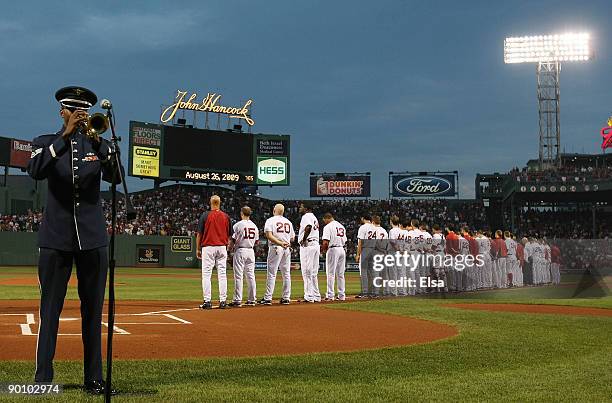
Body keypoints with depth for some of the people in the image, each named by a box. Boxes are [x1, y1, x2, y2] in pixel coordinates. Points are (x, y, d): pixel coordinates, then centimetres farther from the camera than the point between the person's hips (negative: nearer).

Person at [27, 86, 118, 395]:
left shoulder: (99, 144, 11)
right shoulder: (45, 143, 8)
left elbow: (115, 177, -7)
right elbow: (35, 171, -13)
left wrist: (97, 142, -20)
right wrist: (65, 137, -20)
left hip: (92, 237, 1)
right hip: (56, 237, -1)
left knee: (93, 311, 3)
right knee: (50, 310, -2)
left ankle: (94, 379, 8)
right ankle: (42, 378, 2)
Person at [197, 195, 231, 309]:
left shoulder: (205, 216, -4)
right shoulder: (226, 217, 5)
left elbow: (199, 234, -3)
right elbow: (229, 235, 9)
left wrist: (198, 249, 6)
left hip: (208, 247, -3)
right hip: (222, 247, 3)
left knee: (206, 274, -1)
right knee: (222, 274, 5)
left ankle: (207, 301, -6)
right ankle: (223, 301, 5)